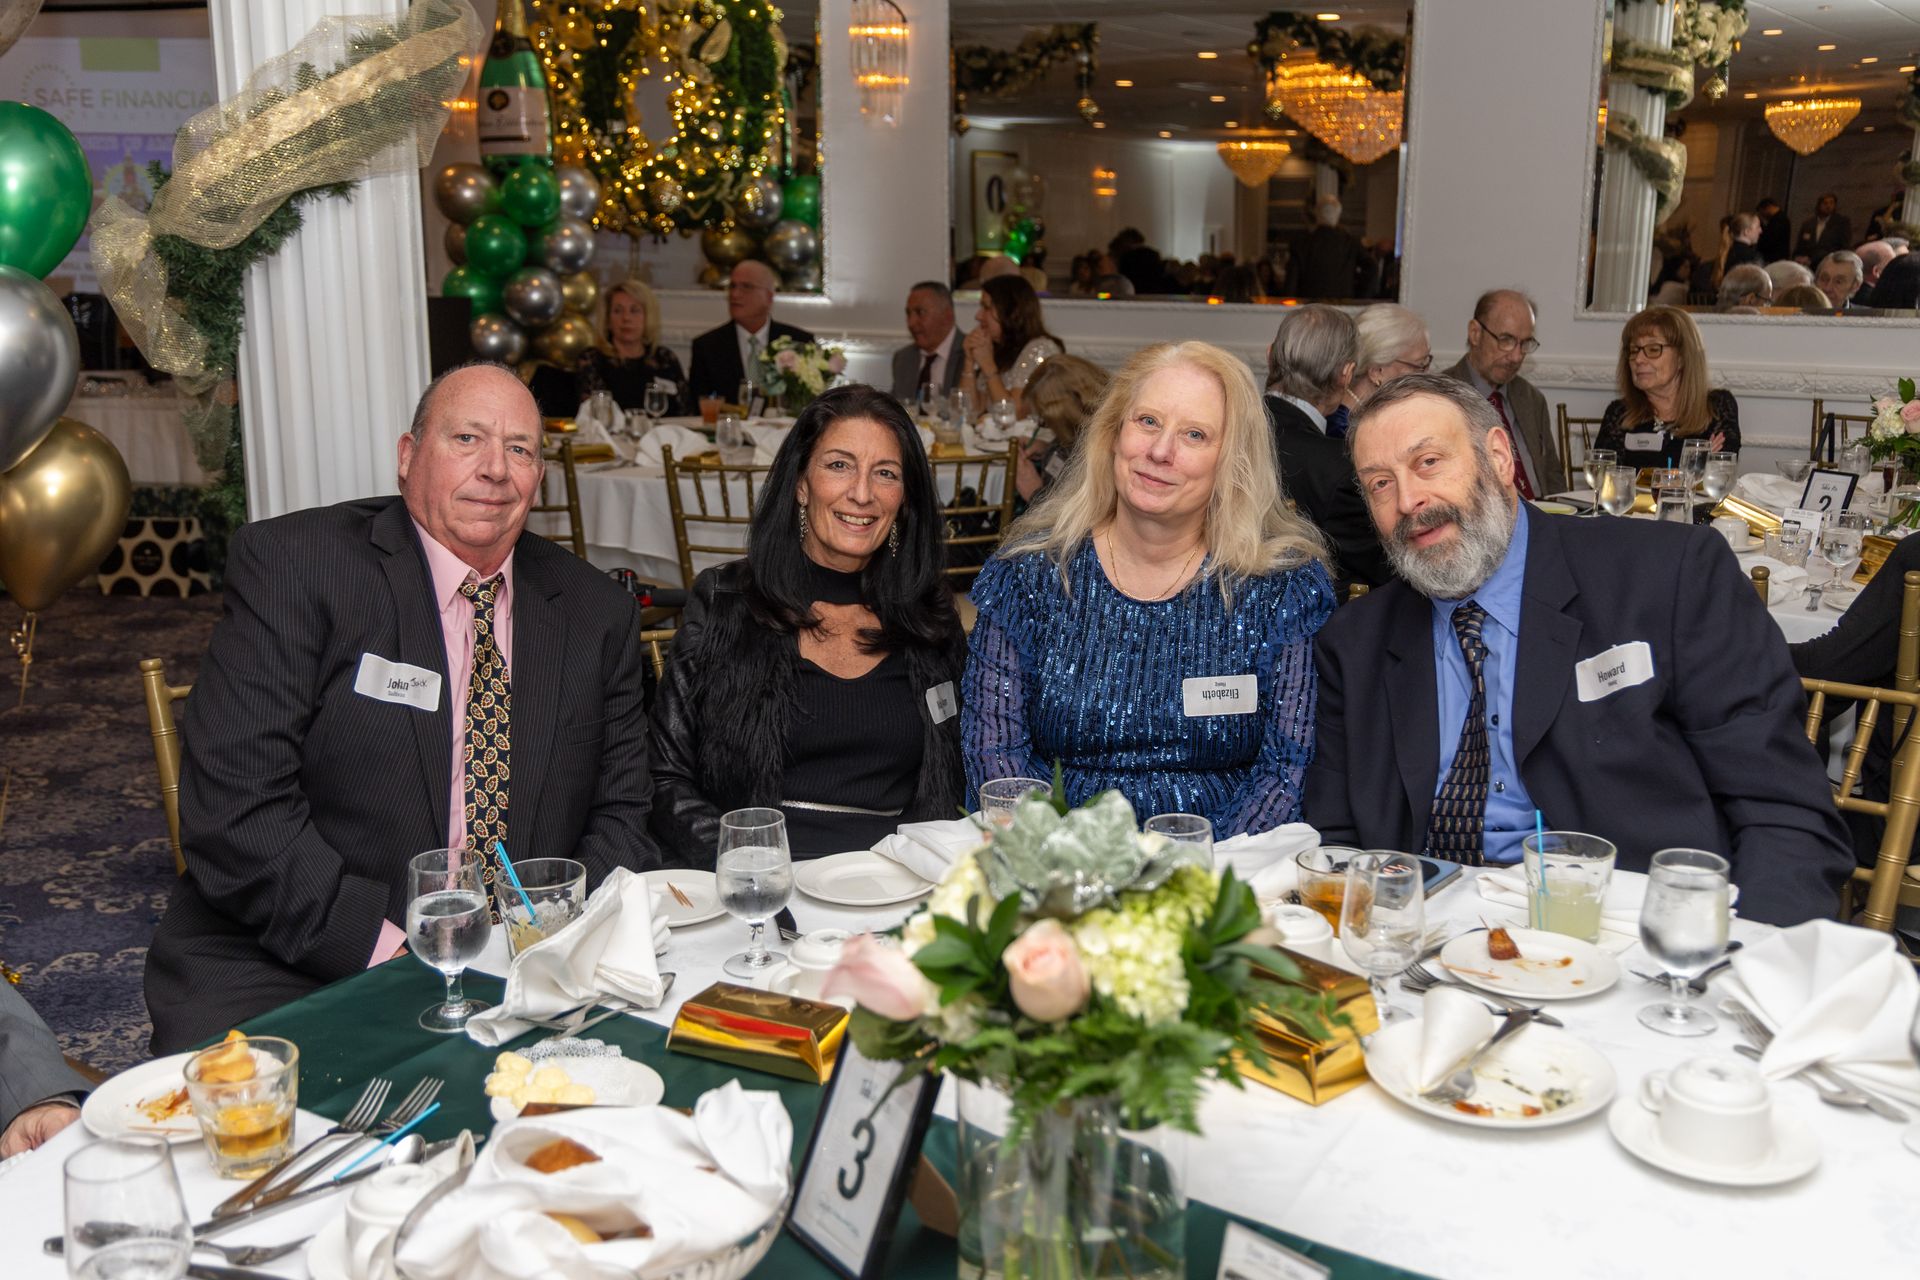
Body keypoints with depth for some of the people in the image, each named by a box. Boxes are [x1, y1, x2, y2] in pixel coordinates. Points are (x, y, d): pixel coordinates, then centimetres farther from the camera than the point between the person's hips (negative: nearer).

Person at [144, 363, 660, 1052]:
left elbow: (620, 815, 10)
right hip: (285, 978, -5)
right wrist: (385, 950, -19)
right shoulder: (291, 561, -5)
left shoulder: (598, 611, 9)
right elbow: (232, 807, -13)